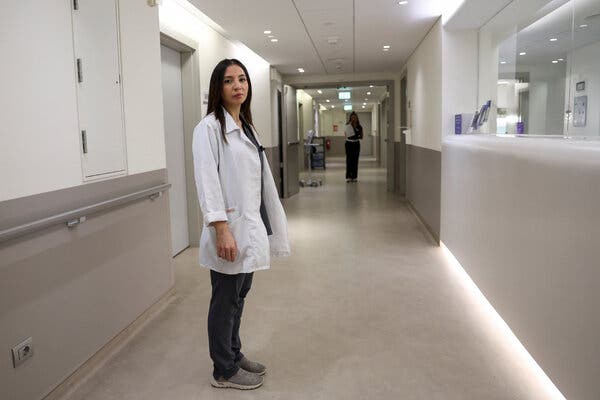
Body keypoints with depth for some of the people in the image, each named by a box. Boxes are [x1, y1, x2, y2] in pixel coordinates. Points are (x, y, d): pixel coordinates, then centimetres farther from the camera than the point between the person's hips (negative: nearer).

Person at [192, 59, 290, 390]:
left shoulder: (247, 126, 14)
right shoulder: (209, 127, -10)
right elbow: (207, 180, -18)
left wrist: (262, 225, 15)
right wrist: (221, 229, -24)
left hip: (250, 225, 8)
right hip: (229, 228, -8)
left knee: (239, 295, 18)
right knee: (225, 301, 6)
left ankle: (235, 355, 36)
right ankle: (224, 370, 22)